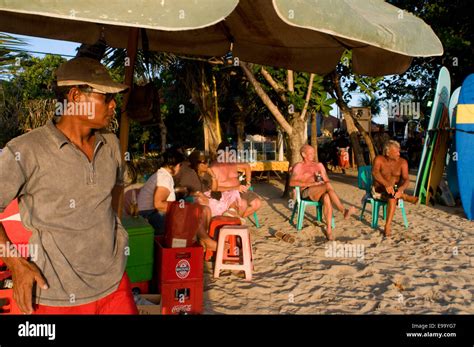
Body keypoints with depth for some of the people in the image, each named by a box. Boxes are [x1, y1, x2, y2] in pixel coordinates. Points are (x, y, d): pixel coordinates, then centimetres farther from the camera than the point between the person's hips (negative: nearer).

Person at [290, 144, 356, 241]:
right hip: (306, 193, -4)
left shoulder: (319, 165, 24)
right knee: (328, 186, -33)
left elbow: (327, 180, 20)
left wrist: (322, 182, -6)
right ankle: (344, 211, -36)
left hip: (320, 192, 4)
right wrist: (311, 184, -16)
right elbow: (292, 182, -9)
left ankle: (329, 229, -35)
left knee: (327, 197, -36)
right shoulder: (298, 166, 8)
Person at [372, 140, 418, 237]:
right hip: (379, 191, -1)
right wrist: (386, 184, -42)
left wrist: (401, 189, -36)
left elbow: (406, 179, -14)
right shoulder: (379, 159, -10)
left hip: (395, 189, 1)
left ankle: (388, 226, -37)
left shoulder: (402, 162, -5)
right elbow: (375, 172, -28)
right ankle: (405, 197, -14)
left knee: (393, 197, -35)